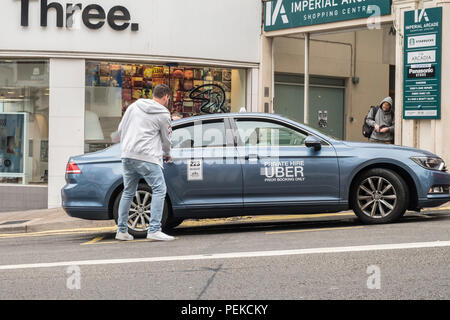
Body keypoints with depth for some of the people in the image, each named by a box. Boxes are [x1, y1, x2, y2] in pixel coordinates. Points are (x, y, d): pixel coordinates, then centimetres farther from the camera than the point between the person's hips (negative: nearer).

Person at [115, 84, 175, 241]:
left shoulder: (134, 106, 15)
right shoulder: (163, 114, 0)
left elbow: (121, 129, 19)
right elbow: (166, 139, 9)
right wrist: (167, 154, 29)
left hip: (127, 156, 7)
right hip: (147, 157, -6)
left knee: (128, 192, 16)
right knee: (159, 190, -3)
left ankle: (121, 230, 18)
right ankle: (154, 230, -13)